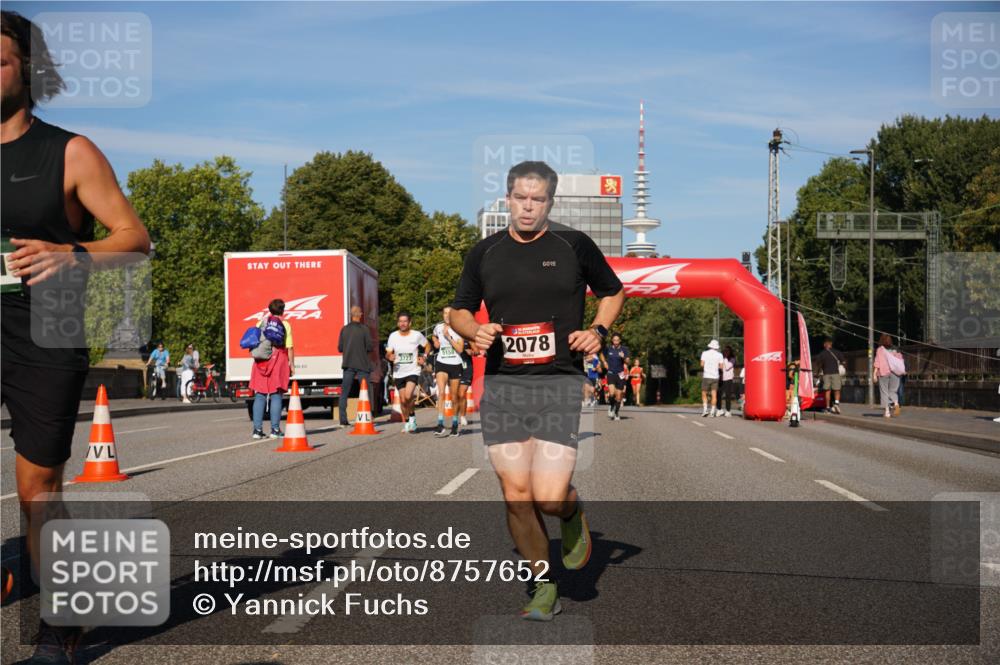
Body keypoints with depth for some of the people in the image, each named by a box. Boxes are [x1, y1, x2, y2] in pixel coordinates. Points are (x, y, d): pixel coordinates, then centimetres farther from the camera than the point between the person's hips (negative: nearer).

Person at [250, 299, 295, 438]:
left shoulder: (261, 323, 8)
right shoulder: (285, 325, 0)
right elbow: (289, 347, -3)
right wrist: (292, 365, 2)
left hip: (261, 362, 2)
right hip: (279, 361, -2)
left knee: (260, 395, 4)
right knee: (276, 395, 0)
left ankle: (257, 429, 1)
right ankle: (275, 429, -2)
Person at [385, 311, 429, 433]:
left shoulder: (417, 335, -5)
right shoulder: (393, 336, -2)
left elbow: (427, 346, 12)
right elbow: (388, 353, 2)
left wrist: (423, 357, -3)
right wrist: (390, 357, -21)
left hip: (413, 371, -3)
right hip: (398, 372, 3)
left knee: (408, 396, -22)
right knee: (403, 400, 7)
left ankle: (412, 415, 4)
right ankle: (406, 423, 27)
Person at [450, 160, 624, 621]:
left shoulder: (574, 246, 4)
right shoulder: (484, 253, 9)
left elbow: (613, 293, 18)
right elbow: (459, 311, 18)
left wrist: (597, 330, 0)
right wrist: (475, 331, -4)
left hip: (560, 383, -2)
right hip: (501, 385, 3)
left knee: (549, 497, -13)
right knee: (516, 494, 2)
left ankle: (573, 513, 25)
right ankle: (544, 586, 19)